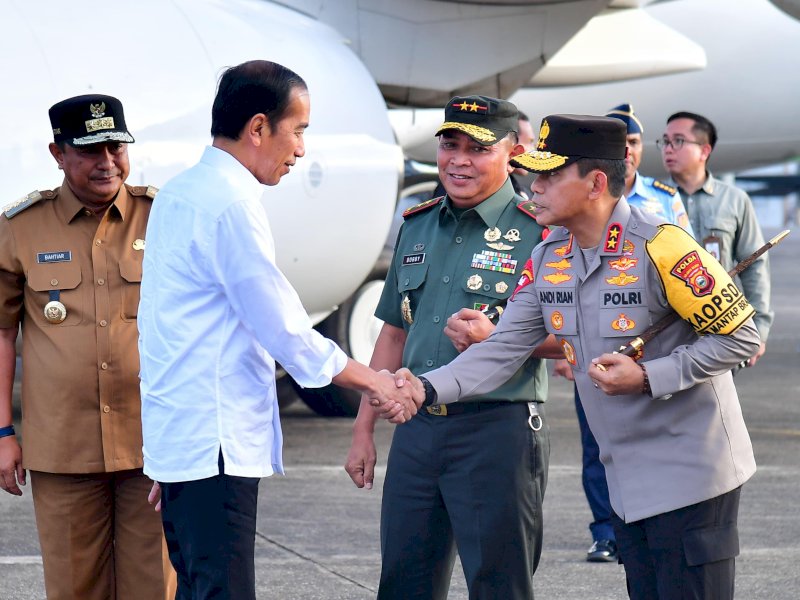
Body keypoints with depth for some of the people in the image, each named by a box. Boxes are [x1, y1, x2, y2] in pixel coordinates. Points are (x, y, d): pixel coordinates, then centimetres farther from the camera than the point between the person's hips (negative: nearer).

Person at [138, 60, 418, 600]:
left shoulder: (179, 194, 15)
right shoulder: (230, 206, -15)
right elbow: (282, 328, -14)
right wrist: (373, 382, -2)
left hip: (177, 433, 10)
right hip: (216, 444, -10)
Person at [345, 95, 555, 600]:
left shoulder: (537, 233, -6)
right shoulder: (417, 227, 14)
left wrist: (495, 336, -23)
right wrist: (364, 429, 16)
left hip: (499, 430, -6)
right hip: (417, 429, 6)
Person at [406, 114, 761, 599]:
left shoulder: (659, 246, -18)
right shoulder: (547, 260, 4)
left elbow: (740, 336, -14)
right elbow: (505, 350, 1)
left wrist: (647, 377, -21)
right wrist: (427, 389, -14)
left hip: (689, 476, -7)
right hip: (626, 480, 7)